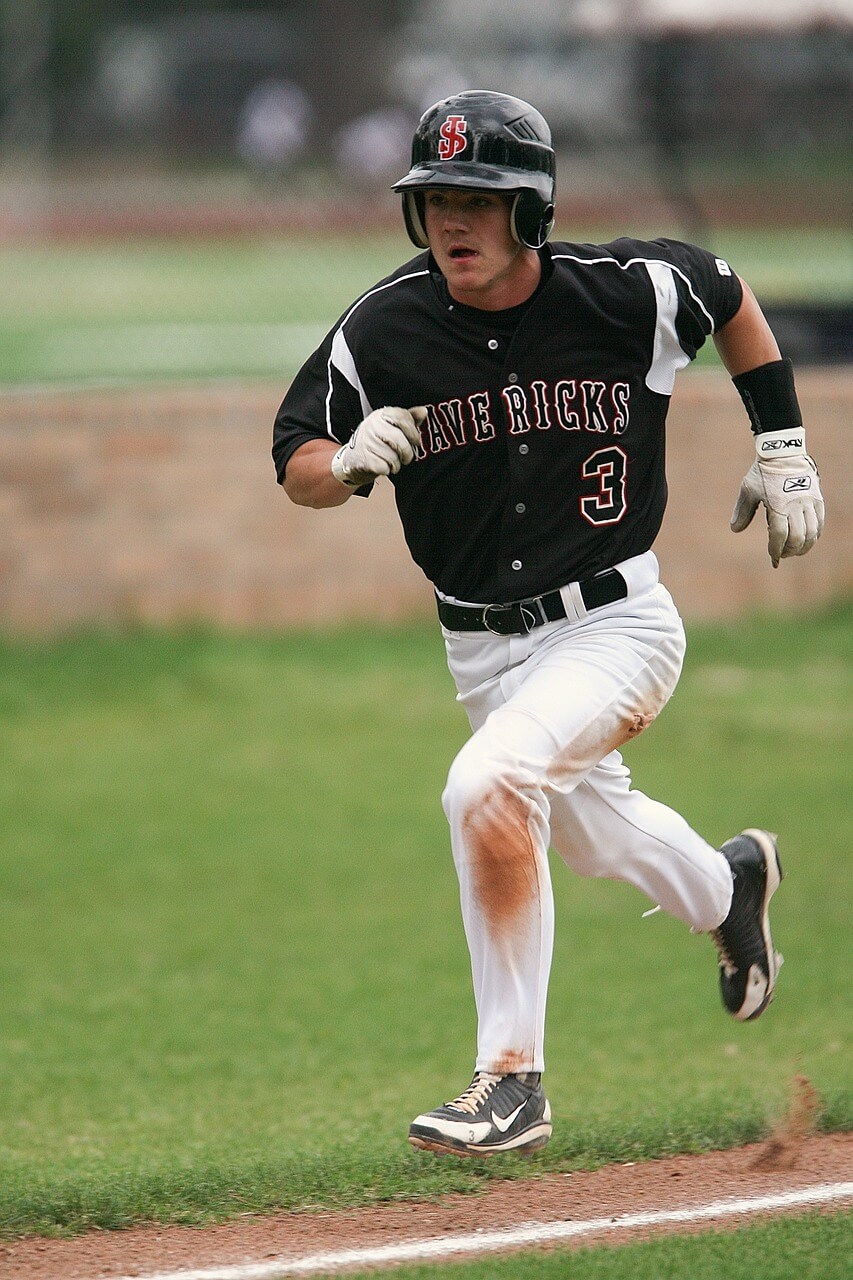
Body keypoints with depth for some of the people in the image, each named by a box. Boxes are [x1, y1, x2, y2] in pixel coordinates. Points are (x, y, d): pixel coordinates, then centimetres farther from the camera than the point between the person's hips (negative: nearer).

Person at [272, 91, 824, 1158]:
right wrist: (351, 460, -26)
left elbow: (730, 296, 6)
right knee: (594, 835, 24)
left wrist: (783, 449, 5)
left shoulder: (629, 293, -15)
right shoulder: (383, 330, -13)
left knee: (486, 784, -28)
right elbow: (295, 464, -3)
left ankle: (512, 1079, -18)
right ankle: (726, 887, 60)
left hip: (615, 625, -5)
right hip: (484, 651, 5)